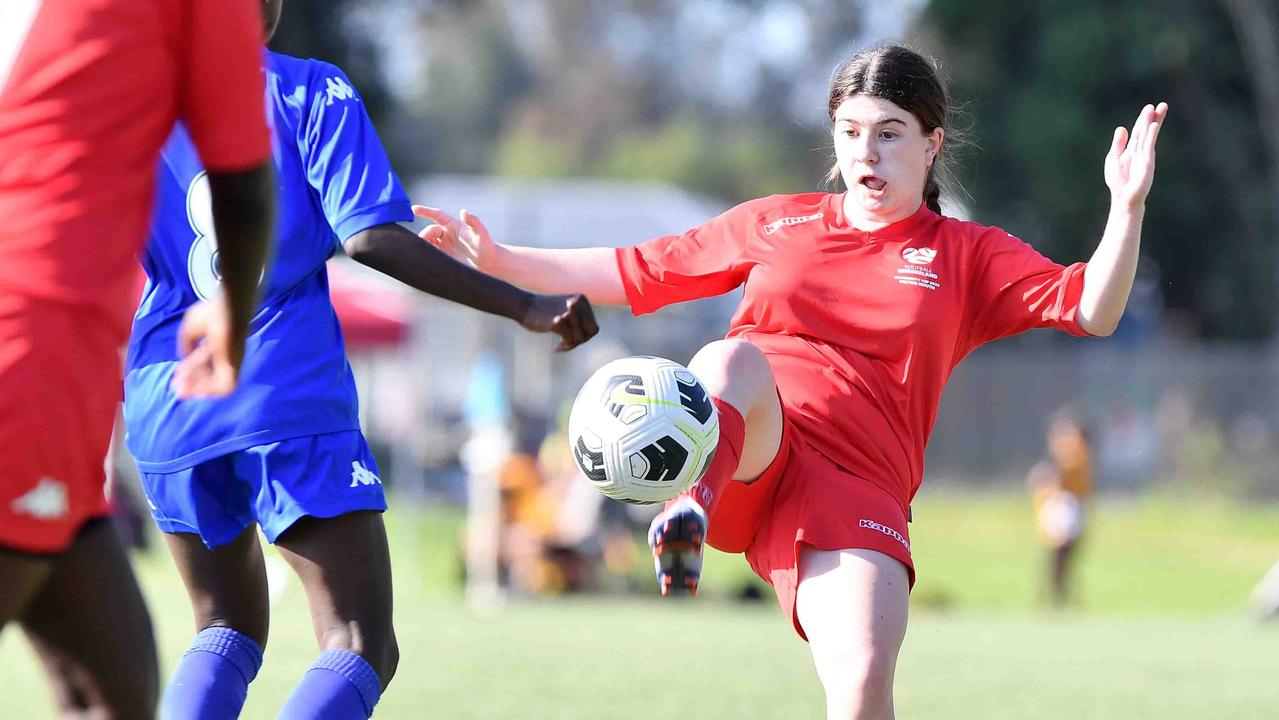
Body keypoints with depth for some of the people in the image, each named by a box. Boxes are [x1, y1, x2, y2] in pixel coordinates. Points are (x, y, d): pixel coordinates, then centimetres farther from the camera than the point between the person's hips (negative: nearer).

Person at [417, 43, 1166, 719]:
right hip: (739, 447, 1)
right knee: (734, 359, -35)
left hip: (853, 483, 0)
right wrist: (500, 261, 19)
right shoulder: (776, 224, 22)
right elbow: (635, 273, 27)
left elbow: (1090, 310, 3)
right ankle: (691, 505, -61)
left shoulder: (971, 257, 17)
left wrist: (1128, 209, -13)